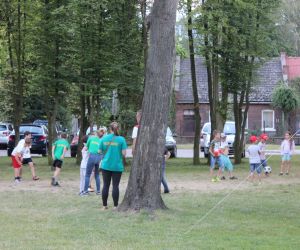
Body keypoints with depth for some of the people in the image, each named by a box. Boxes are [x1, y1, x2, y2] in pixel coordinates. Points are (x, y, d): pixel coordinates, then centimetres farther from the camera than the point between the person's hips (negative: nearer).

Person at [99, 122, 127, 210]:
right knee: (115, 186, 2)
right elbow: (124, 154, -10)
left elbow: (100, 151, 5)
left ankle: (104, 205, 12)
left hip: (106, 165, 2)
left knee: (106, 185, 9)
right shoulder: (121, 139, -7)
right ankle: (115, 205, 3)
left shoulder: (104, 139, 1)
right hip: (117, 166, -2)